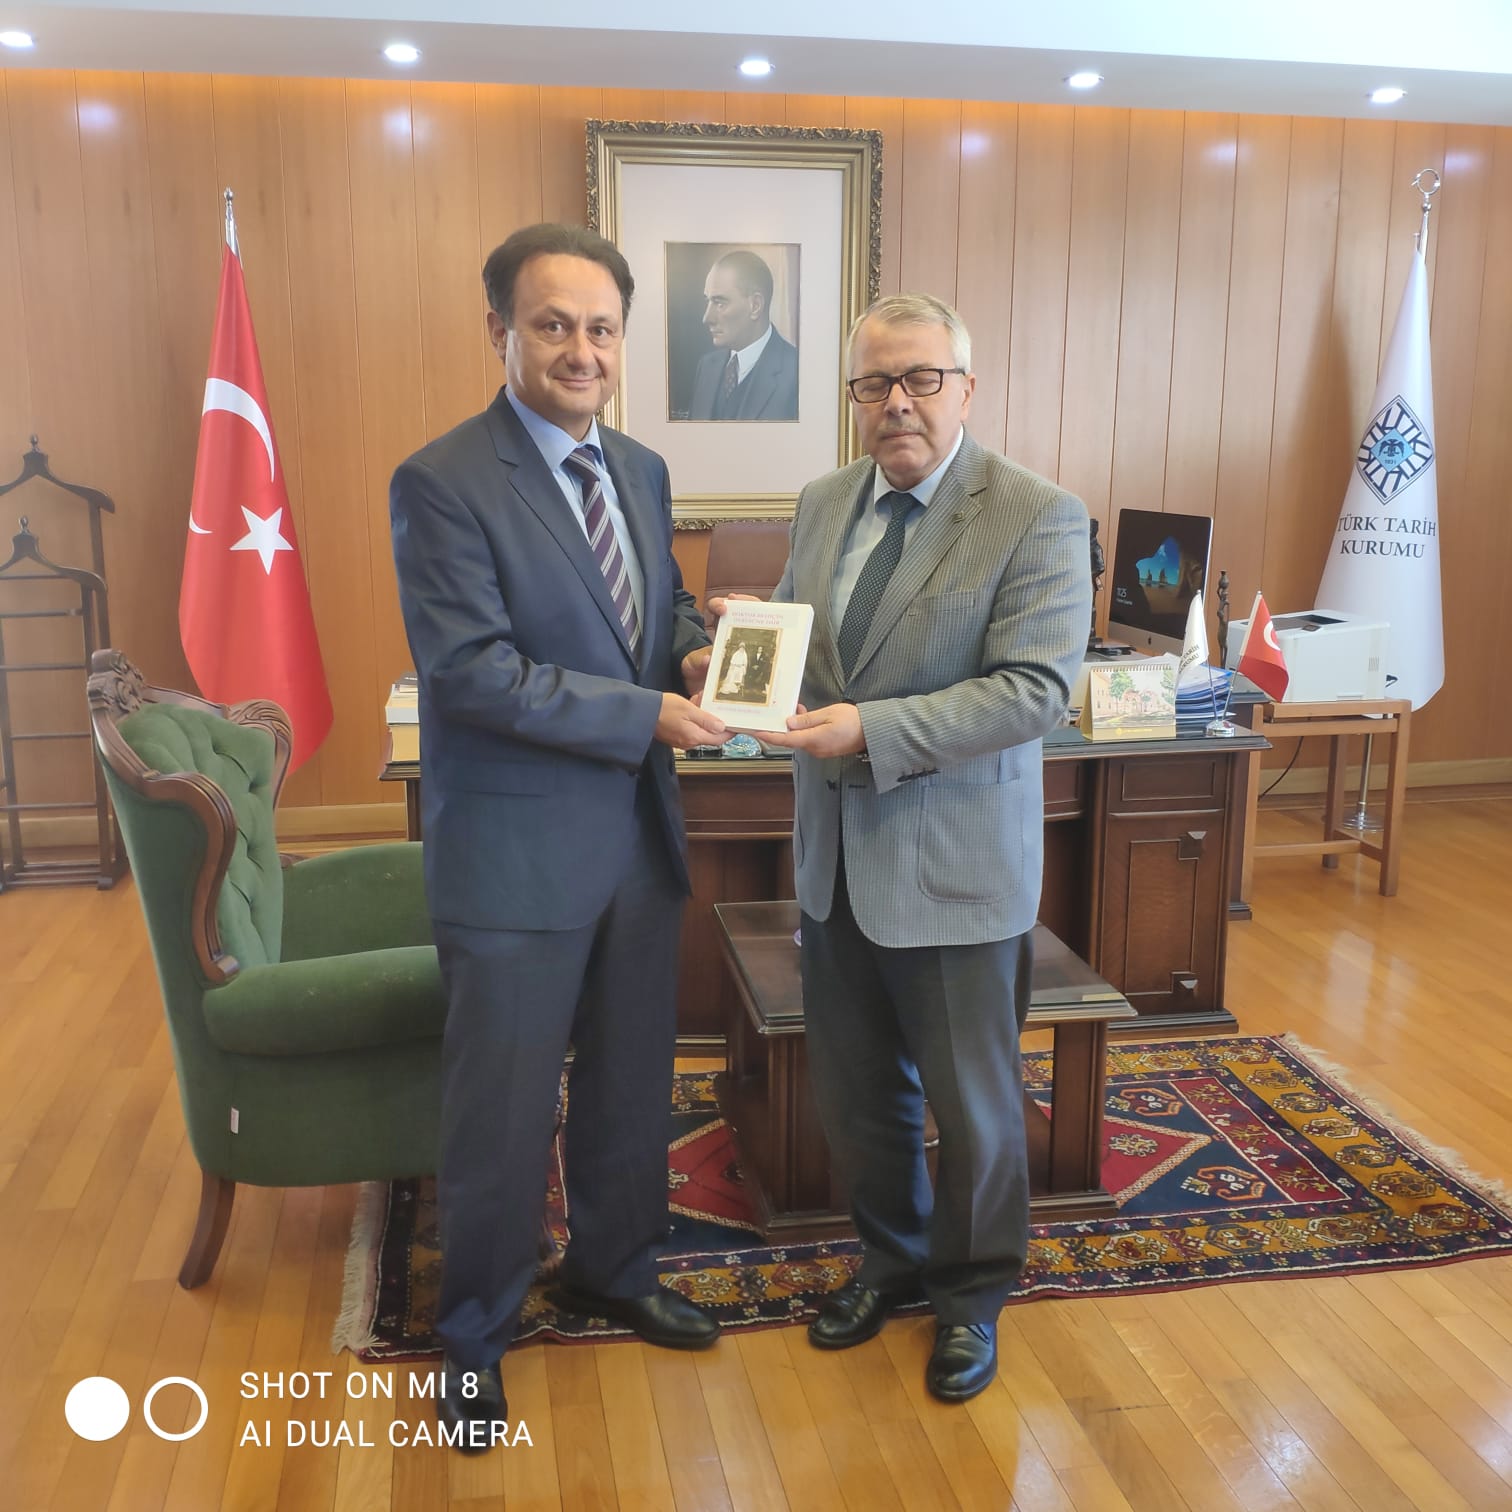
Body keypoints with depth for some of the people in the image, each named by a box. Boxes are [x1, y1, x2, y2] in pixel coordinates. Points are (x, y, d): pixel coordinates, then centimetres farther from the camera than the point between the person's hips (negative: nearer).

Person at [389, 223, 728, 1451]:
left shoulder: (643, 471, 8)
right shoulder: (442, 483, -15)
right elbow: (471, 669, -22)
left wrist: (696, 652, -5)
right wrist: (647, 715, -21)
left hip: (637, 837, 7)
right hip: (516, 852, -6)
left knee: (632, 1082, 20)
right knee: (504, 1111, 8)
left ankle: (614, 1270, 43)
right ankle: (475, 1334, 31)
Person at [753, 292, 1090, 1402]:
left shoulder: (1038, 517, -13)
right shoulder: (824, 504, 7)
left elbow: (1036, 689, -21)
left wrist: (872, 729, -29)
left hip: (955, 865, -5)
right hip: (837, 857, 6)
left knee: (972, 1102, 12)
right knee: (858, 1091, 19)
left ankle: (971, 1293, 36)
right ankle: (894, 1257, 43)